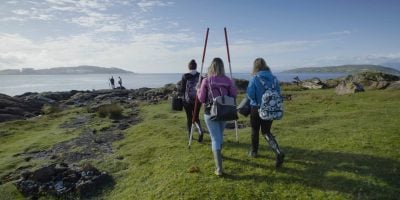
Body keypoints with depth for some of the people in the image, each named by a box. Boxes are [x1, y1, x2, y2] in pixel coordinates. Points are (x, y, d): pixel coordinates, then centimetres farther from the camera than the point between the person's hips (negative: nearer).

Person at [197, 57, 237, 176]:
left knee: (215, 138, -1)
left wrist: (198, 91, 12)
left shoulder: (206, 81, -10)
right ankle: (218, 155, 49)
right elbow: (234, 95, -3)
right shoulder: (228, 80, -3)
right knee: (220, 135, 25)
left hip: (210, 112, -3)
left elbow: (201, 99, -7)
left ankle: (218, 168, -7)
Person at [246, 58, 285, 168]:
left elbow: (250, 95, -16)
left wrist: (256, 99, 4)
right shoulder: (273, 78, 0)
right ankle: (278, 152, -6)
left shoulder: (254, 79, -13)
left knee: (255, 130, 17)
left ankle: (254, 152, 32)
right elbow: (278, 93, 2)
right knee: (266, 132, 14)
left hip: (257, 108, -3)